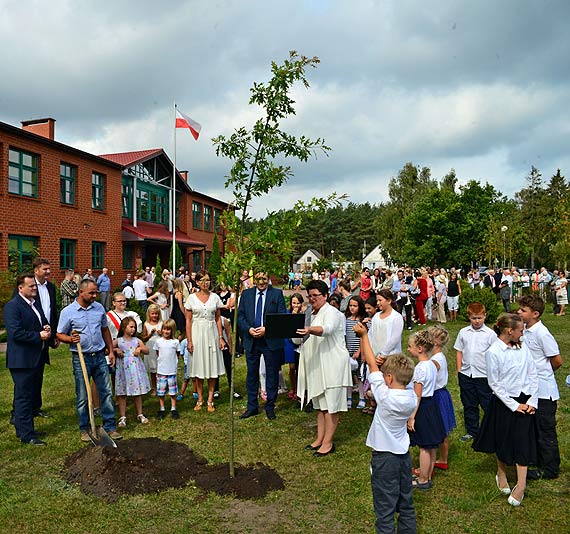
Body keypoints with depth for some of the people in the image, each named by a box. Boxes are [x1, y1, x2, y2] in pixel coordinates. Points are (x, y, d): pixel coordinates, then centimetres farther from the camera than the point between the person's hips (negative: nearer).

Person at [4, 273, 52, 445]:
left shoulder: (35, 303, 13)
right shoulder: (12, 306, -14)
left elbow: (44, 321, 23)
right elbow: (16, 333, -22)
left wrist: (47, 329, 0)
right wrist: (39, 336, -18)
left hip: (36, 358, 9)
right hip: (22, 359, -9)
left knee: (29, 394, 18)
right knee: (24, 396, 0)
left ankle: (19, 421, 33)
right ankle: (26, 435, 8)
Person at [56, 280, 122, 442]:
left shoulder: (99, 308, 5)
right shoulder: (68, 312, -6)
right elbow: (60, 335, -2)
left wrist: (111, 351, 11)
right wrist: (71, 339, -23)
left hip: (99, 356, 3)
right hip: (81, 358, -3)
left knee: (106, 392, 5)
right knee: (82, 397, 6)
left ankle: (110, 427, 14)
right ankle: (84, 429, 21)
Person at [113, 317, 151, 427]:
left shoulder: (137, 340, 6)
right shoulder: (118, 341, -1)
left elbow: (147, 351, 9)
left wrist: (140, 348, -9)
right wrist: (115, 350, -13)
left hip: (136, 370, 2)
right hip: (123, 370, -2)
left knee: (138, 393, 9)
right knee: (122, 394, 3)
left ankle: (140, 414, 22)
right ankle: (122, 417, 13)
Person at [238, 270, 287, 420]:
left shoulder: (277, 294, -2)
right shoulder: (246, 294, 6)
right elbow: (240, 315, 6)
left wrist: (266, 329, -16)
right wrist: (249, 329, -11)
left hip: (271, 340, -2)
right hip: (251, 340, 2)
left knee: (272, 374, 7)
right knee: (252, 374, 10)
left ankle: (270, 406, 21)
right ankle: (252, 407, 23)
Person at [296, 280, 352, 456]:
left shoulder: (332, 312, -10)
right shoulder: (313, 314, 18)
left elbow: (326, 329, -32)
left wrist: (309, 330, -48)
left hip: (332, 365, -9)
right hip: (317, 366, 9)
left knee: (330, 404, -3)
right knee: (320, 403, 14)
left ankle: (328, 442, 2)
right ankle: (320, 438, 22)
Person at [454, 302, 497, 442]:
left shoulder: (490, 334, -6)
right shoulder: (463, 332, 4)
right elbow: (459, 351, 10)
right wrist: (459, 369, 6)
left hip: (483, 375, -4)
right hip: (466, 374, 4)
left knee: (488, 404, 3)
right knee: (469, 405, 16)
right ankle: (471, 431, 30)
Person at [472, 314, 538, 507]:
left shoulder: (523, 348, 0)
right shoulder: (493, 352, -14)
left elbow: (533, 375, 4)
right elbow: (495, 384, -12)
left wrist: (532, 401, -4)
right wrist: (514, 405, -12)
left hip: (525, 402, 3)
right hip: (504, 402, -3)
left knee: (523, 441, 1)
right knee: (503, 442, 13)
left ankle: (521, 485, 10)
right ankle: (501, 475, 37)